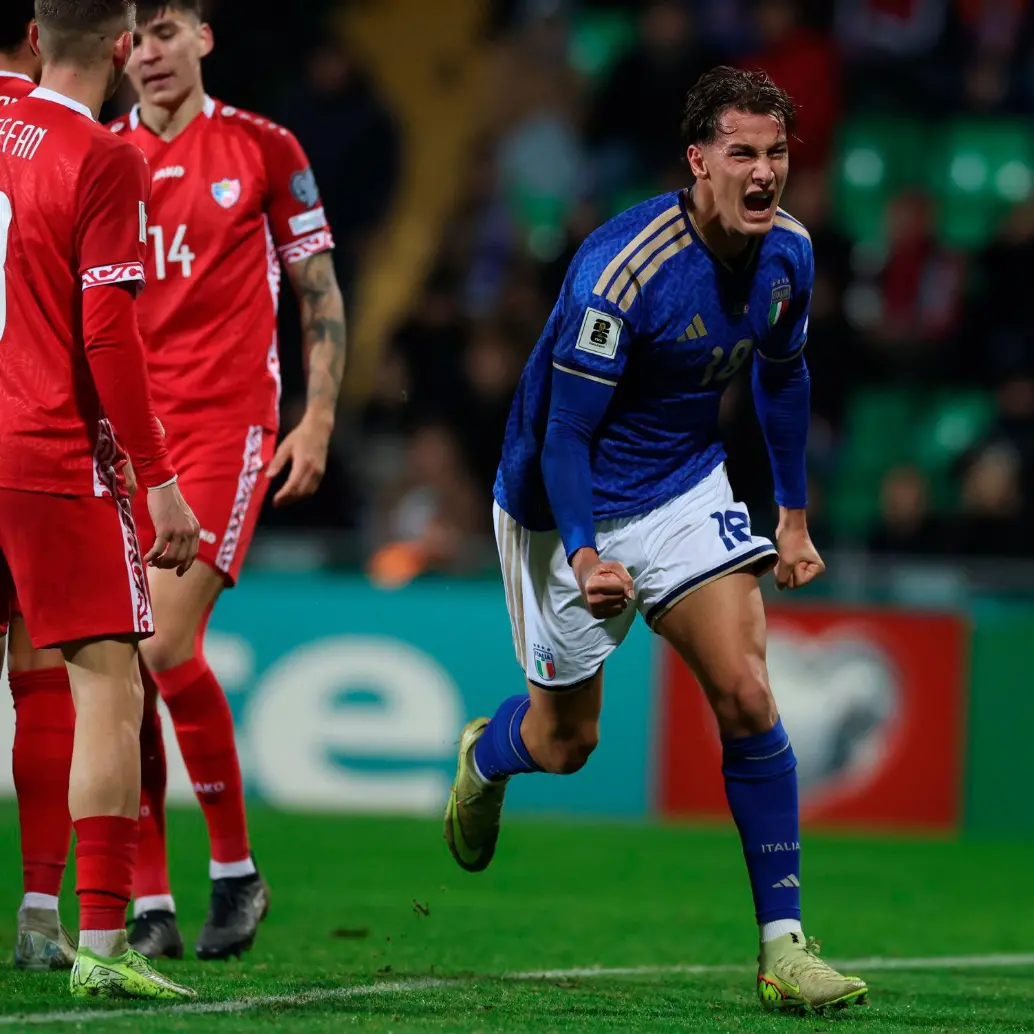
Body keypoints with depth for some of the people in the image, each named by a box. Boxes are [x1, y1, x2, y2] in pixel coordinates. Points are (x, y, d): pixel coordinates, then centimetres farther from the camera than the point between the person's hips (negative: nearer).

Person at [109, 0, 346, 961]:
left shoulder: (264, 149, 3)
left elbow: (319, 292, 7)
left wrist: (317, 418, -2)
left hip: (225, 425, -4)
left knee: (165, 647, -18)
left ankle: (235, 869, -1)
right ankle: (149, 906, 6)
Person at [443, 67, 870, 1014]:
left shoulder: (787, 251, -8)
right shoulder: (620, 269, -30)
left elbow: (782, 376, 12)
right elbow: (563, 431, -24)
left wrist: (794, 514, 16)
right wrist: (583, 554, -35)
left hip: (687, 490, 5)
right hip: (570, 510, -5)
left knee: (746, 695, -13)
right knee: (566, 744, 9)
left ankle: (784, 948, -10)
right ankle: (485, 759, 48)